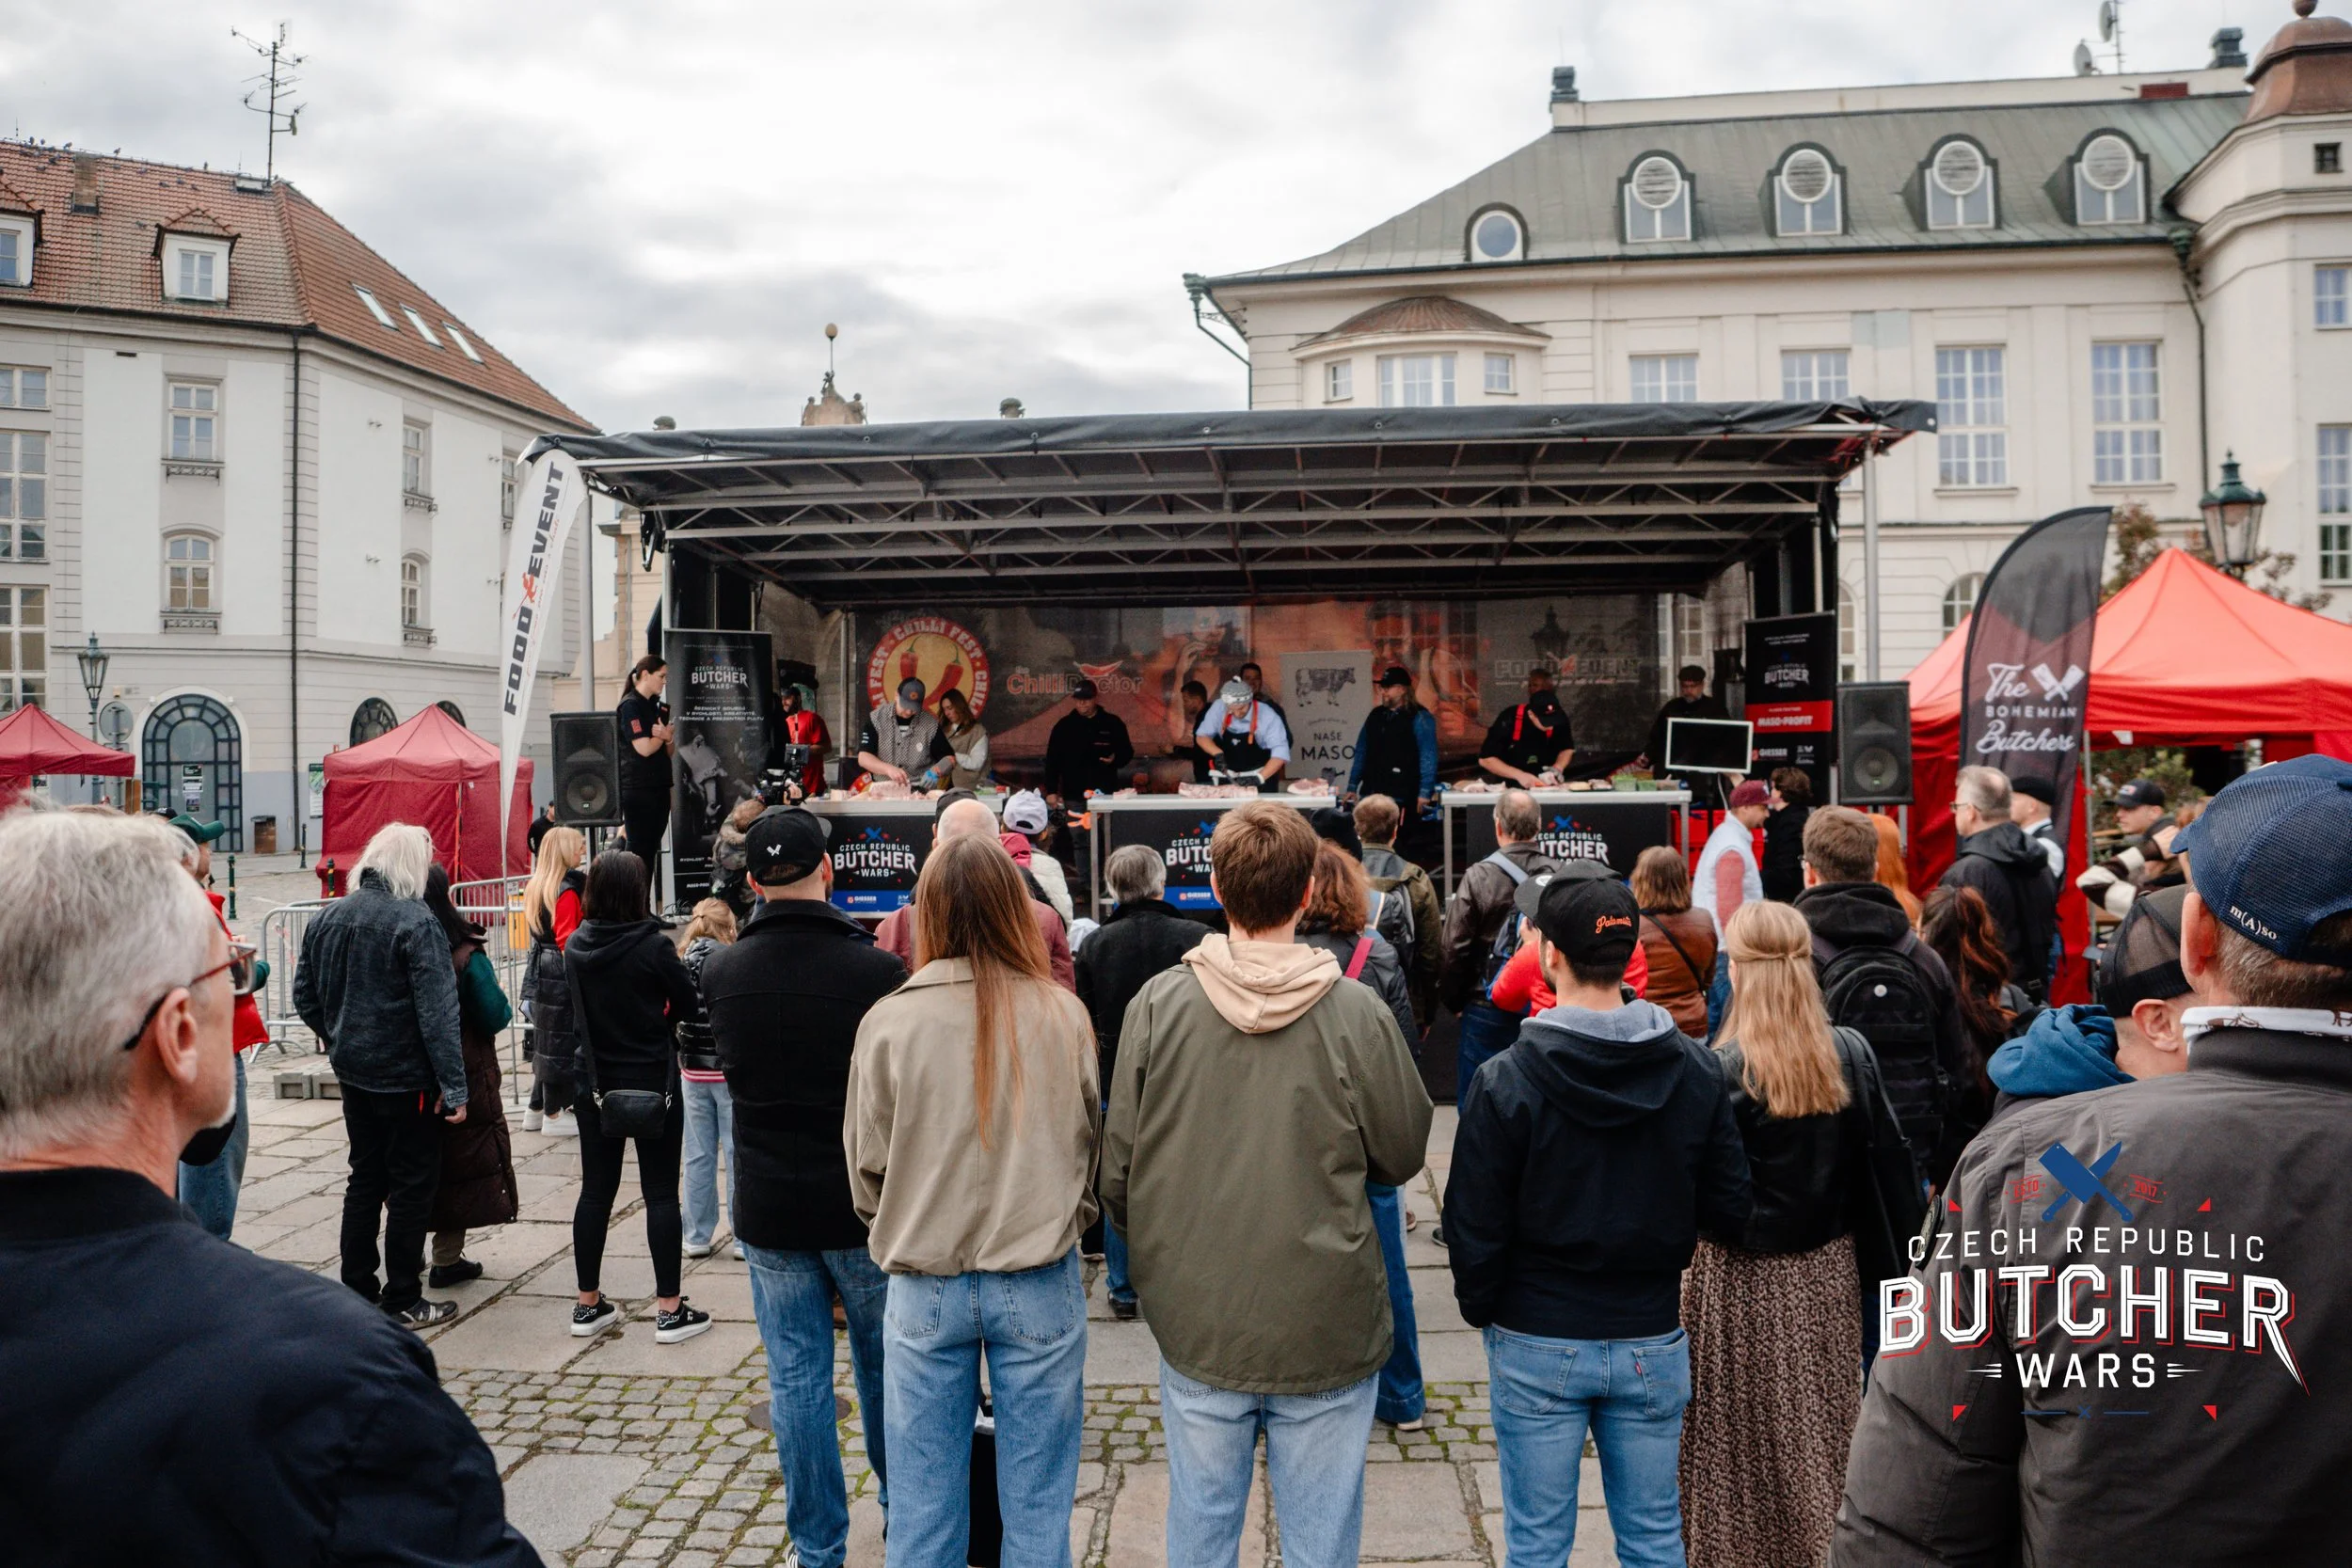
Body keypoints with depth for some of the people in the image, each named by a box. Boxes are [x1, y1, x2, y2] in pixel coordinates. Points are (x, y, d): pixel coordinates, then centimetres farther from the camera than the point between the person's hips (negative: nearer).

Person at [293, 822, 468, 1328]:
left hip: (353, 1073, 7)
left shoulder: (326, 918, 4)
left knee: (365, 1177, 18)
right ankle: (402, 1300, 10)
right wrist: (454, 1086, -20)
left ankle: (356, 1289, 25)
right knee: (412, 1184, 4)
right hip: (407, 1076, -7)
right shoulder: (416, 923, -19)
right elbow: (437, 1011, -22)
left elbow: (304, 995, 12)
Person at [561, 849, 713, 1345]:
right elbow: (689, 1005, -7)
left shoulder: (575, 946, -3)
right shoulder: (653, 945, -17)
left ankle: (588, 1304, 22)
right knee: (661, 1193, 2)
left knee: (595, 1190, 13)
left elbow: (575, 1011, 9)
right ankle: (670, 1310, 6)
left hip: (594, 1086, 5)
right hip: (653, 1084, -5)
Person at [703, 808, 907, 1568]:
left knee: (797, 1375, 11)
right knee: (883, 1367, 17)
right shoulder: (877, 970, -18)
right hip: (862, 1205, -2)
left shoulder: (722, 972, -6)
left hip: (767, 1209, 2)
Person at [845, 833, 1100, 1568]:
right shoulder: (1062, 1016, -9)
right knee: (1038, 1505, 13)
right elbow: (1094, 1149, 3)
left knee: (922, 1505, 15)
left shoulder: (888, 1022, -11)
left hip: (923, 1286, 0)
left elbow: (866, 1168, 0)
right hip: (1039, 1284, 0)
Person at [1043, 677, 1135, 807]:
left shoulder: (1112, 723, 5)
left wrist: (1115, 759, -12)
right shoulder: (1064, 726, 6)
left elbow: (1127, 752, 11)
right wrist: (1051, 792, -1)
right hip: (1073, 798, 0)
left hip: (1106, 795, 0)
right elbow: (1052, 761, 6)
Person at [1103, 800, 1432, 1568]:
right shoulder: (1356, 1013, -16)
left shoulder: (1157, 1003, -11)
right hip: (1328, 1326, -1)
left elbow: (1118, 1166, -2)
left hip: (1195, 1326, 2)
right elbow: (1402, 1156, -2)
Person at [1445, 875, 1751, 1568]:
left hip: (1537, 1346, -3)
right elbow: (1728, 1206, -1)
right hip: (1652, 1339, 3)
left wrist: (1480, 1310, 6)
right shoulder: (1696, 1070, -6)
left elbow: (1474, 1229, -11)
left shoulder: (1504, 1081, -16)